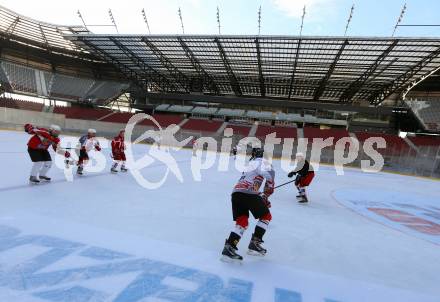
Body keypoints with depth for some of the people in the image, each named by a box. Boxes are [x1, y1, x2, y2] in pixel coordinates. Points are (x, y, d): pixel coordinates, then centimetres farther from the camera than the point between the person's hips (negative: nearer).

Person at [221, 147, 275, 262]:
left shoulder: (250, 164, 35)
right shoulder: (262, 161, 12)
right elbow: (269, 173, -7)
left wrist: (263, 199, 33)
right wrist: (266, 194, 6)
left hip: (236, 192, 7)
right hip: (248, 193, -7)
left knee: (242, 221, 11)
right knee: (266, 216, 14)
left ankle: (229, 247, -3)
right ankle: (254, 244, 12)